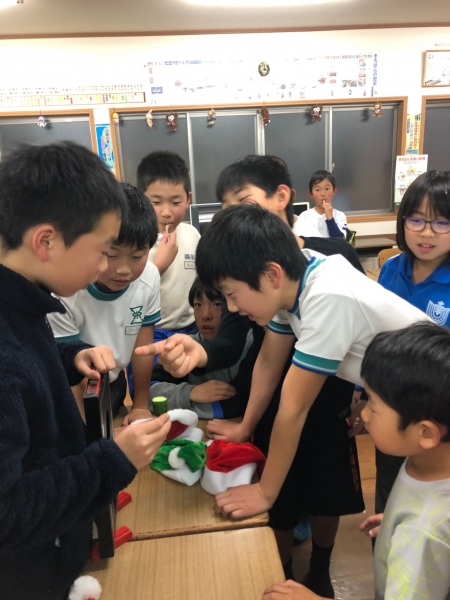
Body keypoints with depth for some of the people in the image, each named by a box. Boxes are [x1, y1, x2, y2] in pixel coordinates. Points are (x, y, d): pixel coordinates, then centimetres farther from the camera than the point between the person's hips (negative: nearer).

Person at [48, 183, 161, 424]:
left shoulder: (149, 278, -21)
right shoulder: (64, 294, -34)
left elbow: (142, 345, -7)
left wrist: (140, 405, 2)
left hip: (113, 384, 4)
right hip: (74, 393, -3)